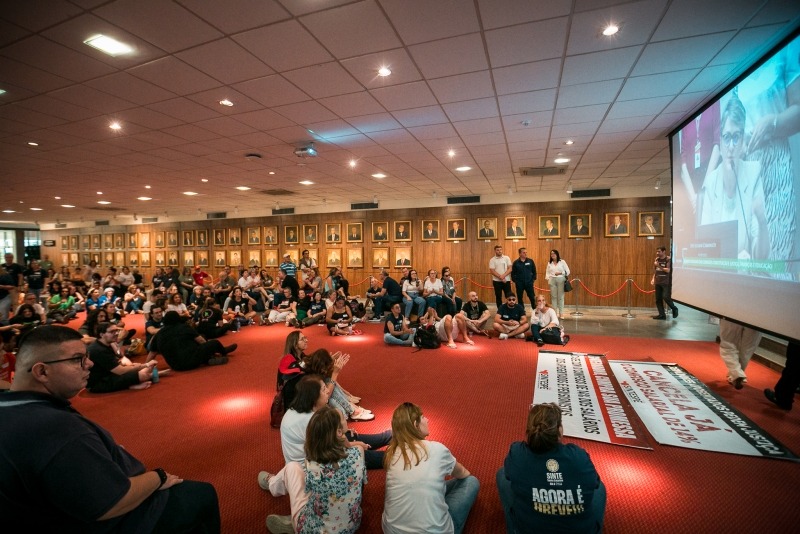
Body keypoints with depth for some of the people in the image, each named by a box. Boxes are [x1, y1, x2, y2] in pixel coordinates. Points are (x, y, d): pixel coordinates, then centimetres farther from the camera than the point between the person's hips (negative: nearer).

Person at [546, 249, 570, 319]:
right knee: (553, 296, 5)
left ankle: (561, 313, 5)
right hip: (552, 280, 2)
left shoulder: (562, 262, 2)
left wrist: (560, 273, -14)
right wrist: (548, 279, -8)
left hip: (561, 280, -2)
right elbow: (547, 272, 9)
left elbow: (567, 271, -1)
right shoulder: (549, 263, 11)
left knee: (560, 296, 0)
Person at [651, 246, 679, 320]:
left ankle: (674, 309, 15)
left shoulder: (668, 259, -6)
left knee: (666, 297, -12)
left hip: (666, 282, -6)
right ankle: (662, 315, 8)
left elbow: (668, 270, -14)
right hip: (658, 282, 6)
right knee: (658, 299, 3)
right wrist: (653, 279, 9)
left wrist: (659, 266, -19)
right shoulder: (657, 259, 11)